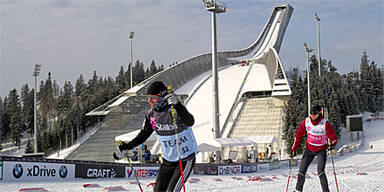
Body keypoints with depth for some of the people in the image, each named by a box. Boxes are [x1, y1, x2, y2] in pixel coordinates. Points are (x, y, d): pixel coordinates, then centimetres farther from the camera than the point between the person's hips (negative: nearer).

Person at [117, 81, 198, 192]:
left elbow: (190, 122, -45)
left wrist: (177, 106, -56)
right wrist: (129, 145, -3)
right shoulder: (151, 113, -6)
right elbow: (145, 133, 7)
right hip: (168, 159, 7)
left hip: (186, 159, -7)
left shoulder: (174, 110, -26)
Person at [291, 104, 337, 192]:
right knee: (302, 171, 3)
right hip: (309, 149, 4)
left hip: (321, 150, -3)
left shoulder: (325, 123, -18)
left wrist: (332, 144, -34)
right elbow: (299, 135, 1)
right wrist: (294, 148, 2)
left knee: (320, 171, -18)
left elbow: (333, 137, -12)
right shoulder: (306, 121, -9)